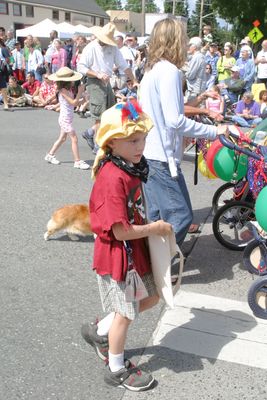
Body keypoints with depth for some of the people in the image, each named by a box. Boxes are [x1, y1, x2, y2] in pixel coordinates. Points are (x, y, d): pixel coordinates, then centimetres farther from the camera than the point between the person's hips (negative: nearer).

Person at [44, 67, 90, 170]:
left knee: (62, 138, 19)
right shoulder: (63, 90, -19)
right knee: (74, 139, -9)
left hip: (66, 118, 10)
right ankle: (77, 161, -6)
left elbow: (74, 103, 9)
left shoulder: (67, 90, 9)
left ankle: (50, 155, 30)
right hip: (65, 118, -10)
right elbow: (73, 103, -23)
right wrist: (79, 92, -18)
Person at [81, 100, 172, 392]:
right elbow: (121, 231, -27)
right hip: (116, 252, -9)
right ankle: (117, 370, 34)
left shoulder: (131, 167, 1)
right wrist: (155, 229, -14)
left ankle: (101, 331, 32)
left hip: (137, 245, 9)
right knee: (125, 312, 9)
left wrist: (153, 226, 1)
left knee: (156, 294, 19)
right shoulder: (112, 179, -28)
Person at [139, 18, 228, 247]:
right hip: (163, 158, -10)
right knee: (181, 216, -2)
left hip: (149, 156, 10)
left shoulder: (151, 70, 14)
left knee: (157, 217, 17)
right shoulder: (170, 71, -15)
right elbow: (175, 120, -22)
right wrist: (213, 131, -16)